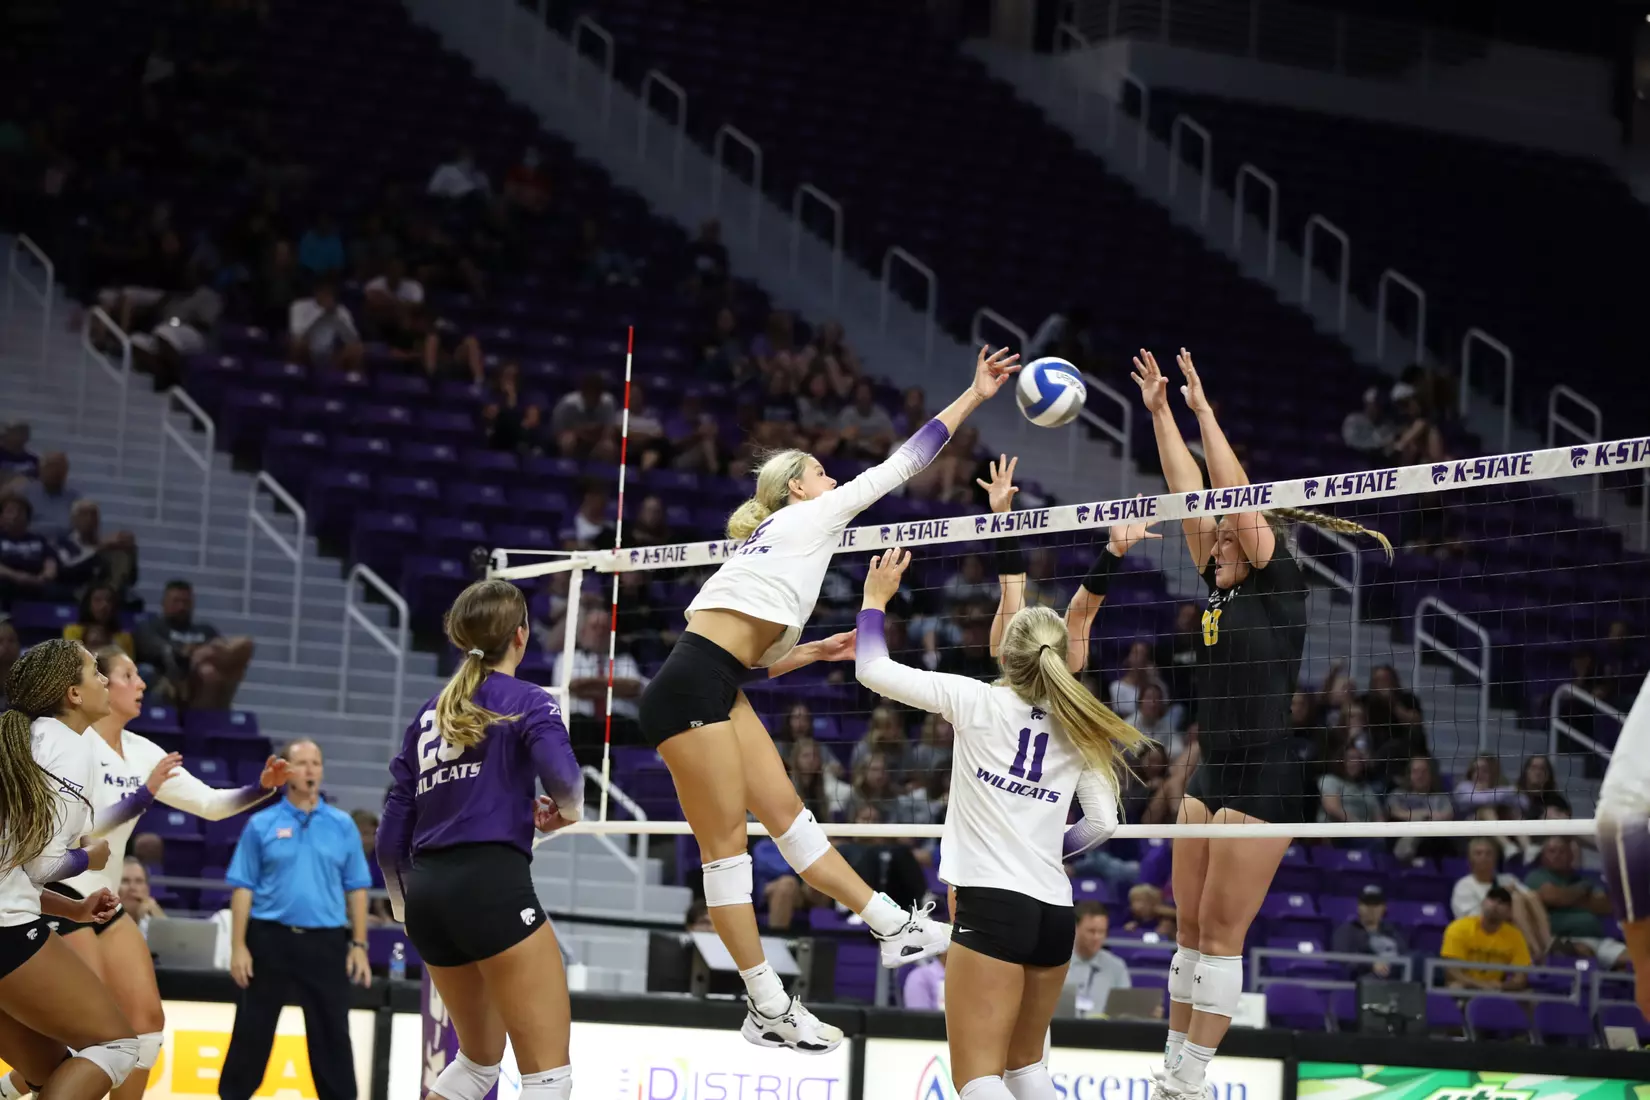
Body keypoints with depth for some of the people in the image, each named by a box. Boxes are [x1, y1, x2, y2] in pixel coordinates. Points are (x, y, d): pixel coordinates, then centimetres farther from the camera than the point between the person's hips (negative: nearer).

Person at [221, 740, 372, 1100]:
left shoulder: (342, 826, 5)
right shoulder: (261, 825, 1)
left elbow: (356, 889, 7)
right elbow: (243, 888, 0)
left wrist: (358, 945, 1)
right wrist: (238, 946, -6)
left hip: (325, 942, 1)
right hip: (270, 938, -1)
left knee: (332, 1033, 3)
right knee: (252, 1030, 7)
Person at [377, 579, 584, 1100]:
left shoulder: (430, 713, 18)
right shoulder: (526, 700, 2)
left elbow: (393, 833, 16)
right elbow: (562, 778, -17)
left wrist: (404, 905, 31)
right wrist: (567, 810, 6)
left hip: (427, 890, 7)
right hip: (492, 883, -7)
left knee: (480, 1057, 24)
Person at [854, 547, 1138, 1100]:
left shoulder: (979, 701, -3)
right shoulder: (1077, 730, 10)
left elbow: (873, 670, 0)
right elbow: (1102, 822, 10)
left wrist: (875, 600, 16)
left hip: (992, 903, -6)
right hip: (1055, 912, 6)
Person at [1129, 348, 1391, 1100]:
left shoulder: (1281, 582, -7)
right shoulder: (1223, 586, 12)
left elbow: (1236, 499, -14)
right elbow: (1189, 497, 15)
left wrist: (1203, 411, -8)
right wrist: (1160, 413, 14)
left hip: (1265, 778, -9)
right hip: (1213, 774, 9)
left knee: (1221, 933, -6)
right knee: (1191, 929, 9)